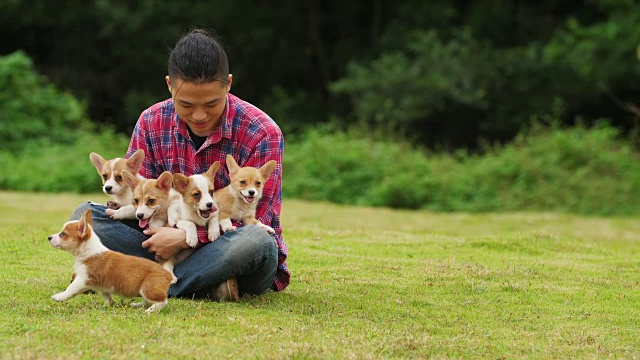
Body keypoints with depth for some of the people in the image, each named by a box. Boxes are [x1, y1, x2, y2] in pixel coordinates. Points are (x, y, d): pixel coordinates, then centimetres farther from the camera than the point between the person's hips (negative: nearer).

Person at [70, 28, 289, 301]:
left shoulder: (262, 133, -13)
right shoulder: (151, 123, -1)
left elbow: (253, 221, -16)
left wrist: (185, 237, -27)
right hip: (174, 244, 4)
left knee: (256, 241, -40)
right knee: (86, 215, -17)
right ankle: (204, 284, -26)